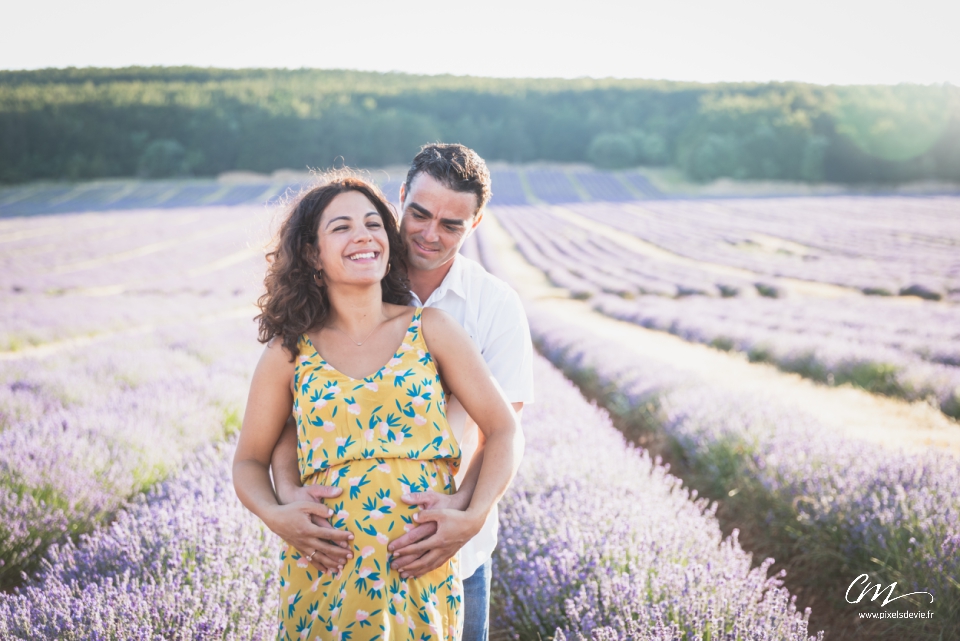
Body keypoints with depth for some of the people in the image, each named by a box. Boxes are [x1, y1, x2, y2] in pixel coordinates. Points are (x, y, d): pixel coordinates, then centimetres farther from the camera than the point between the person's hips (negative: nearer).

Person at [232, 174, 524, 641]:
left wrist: (474, 516, -11)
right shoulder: (289, 353, 3)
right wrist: (273, 515, -10)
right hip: (324, 579, 0)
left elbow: (504, 431, 3)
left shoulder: (431, 331, 2)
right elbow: (249, 461, 11)